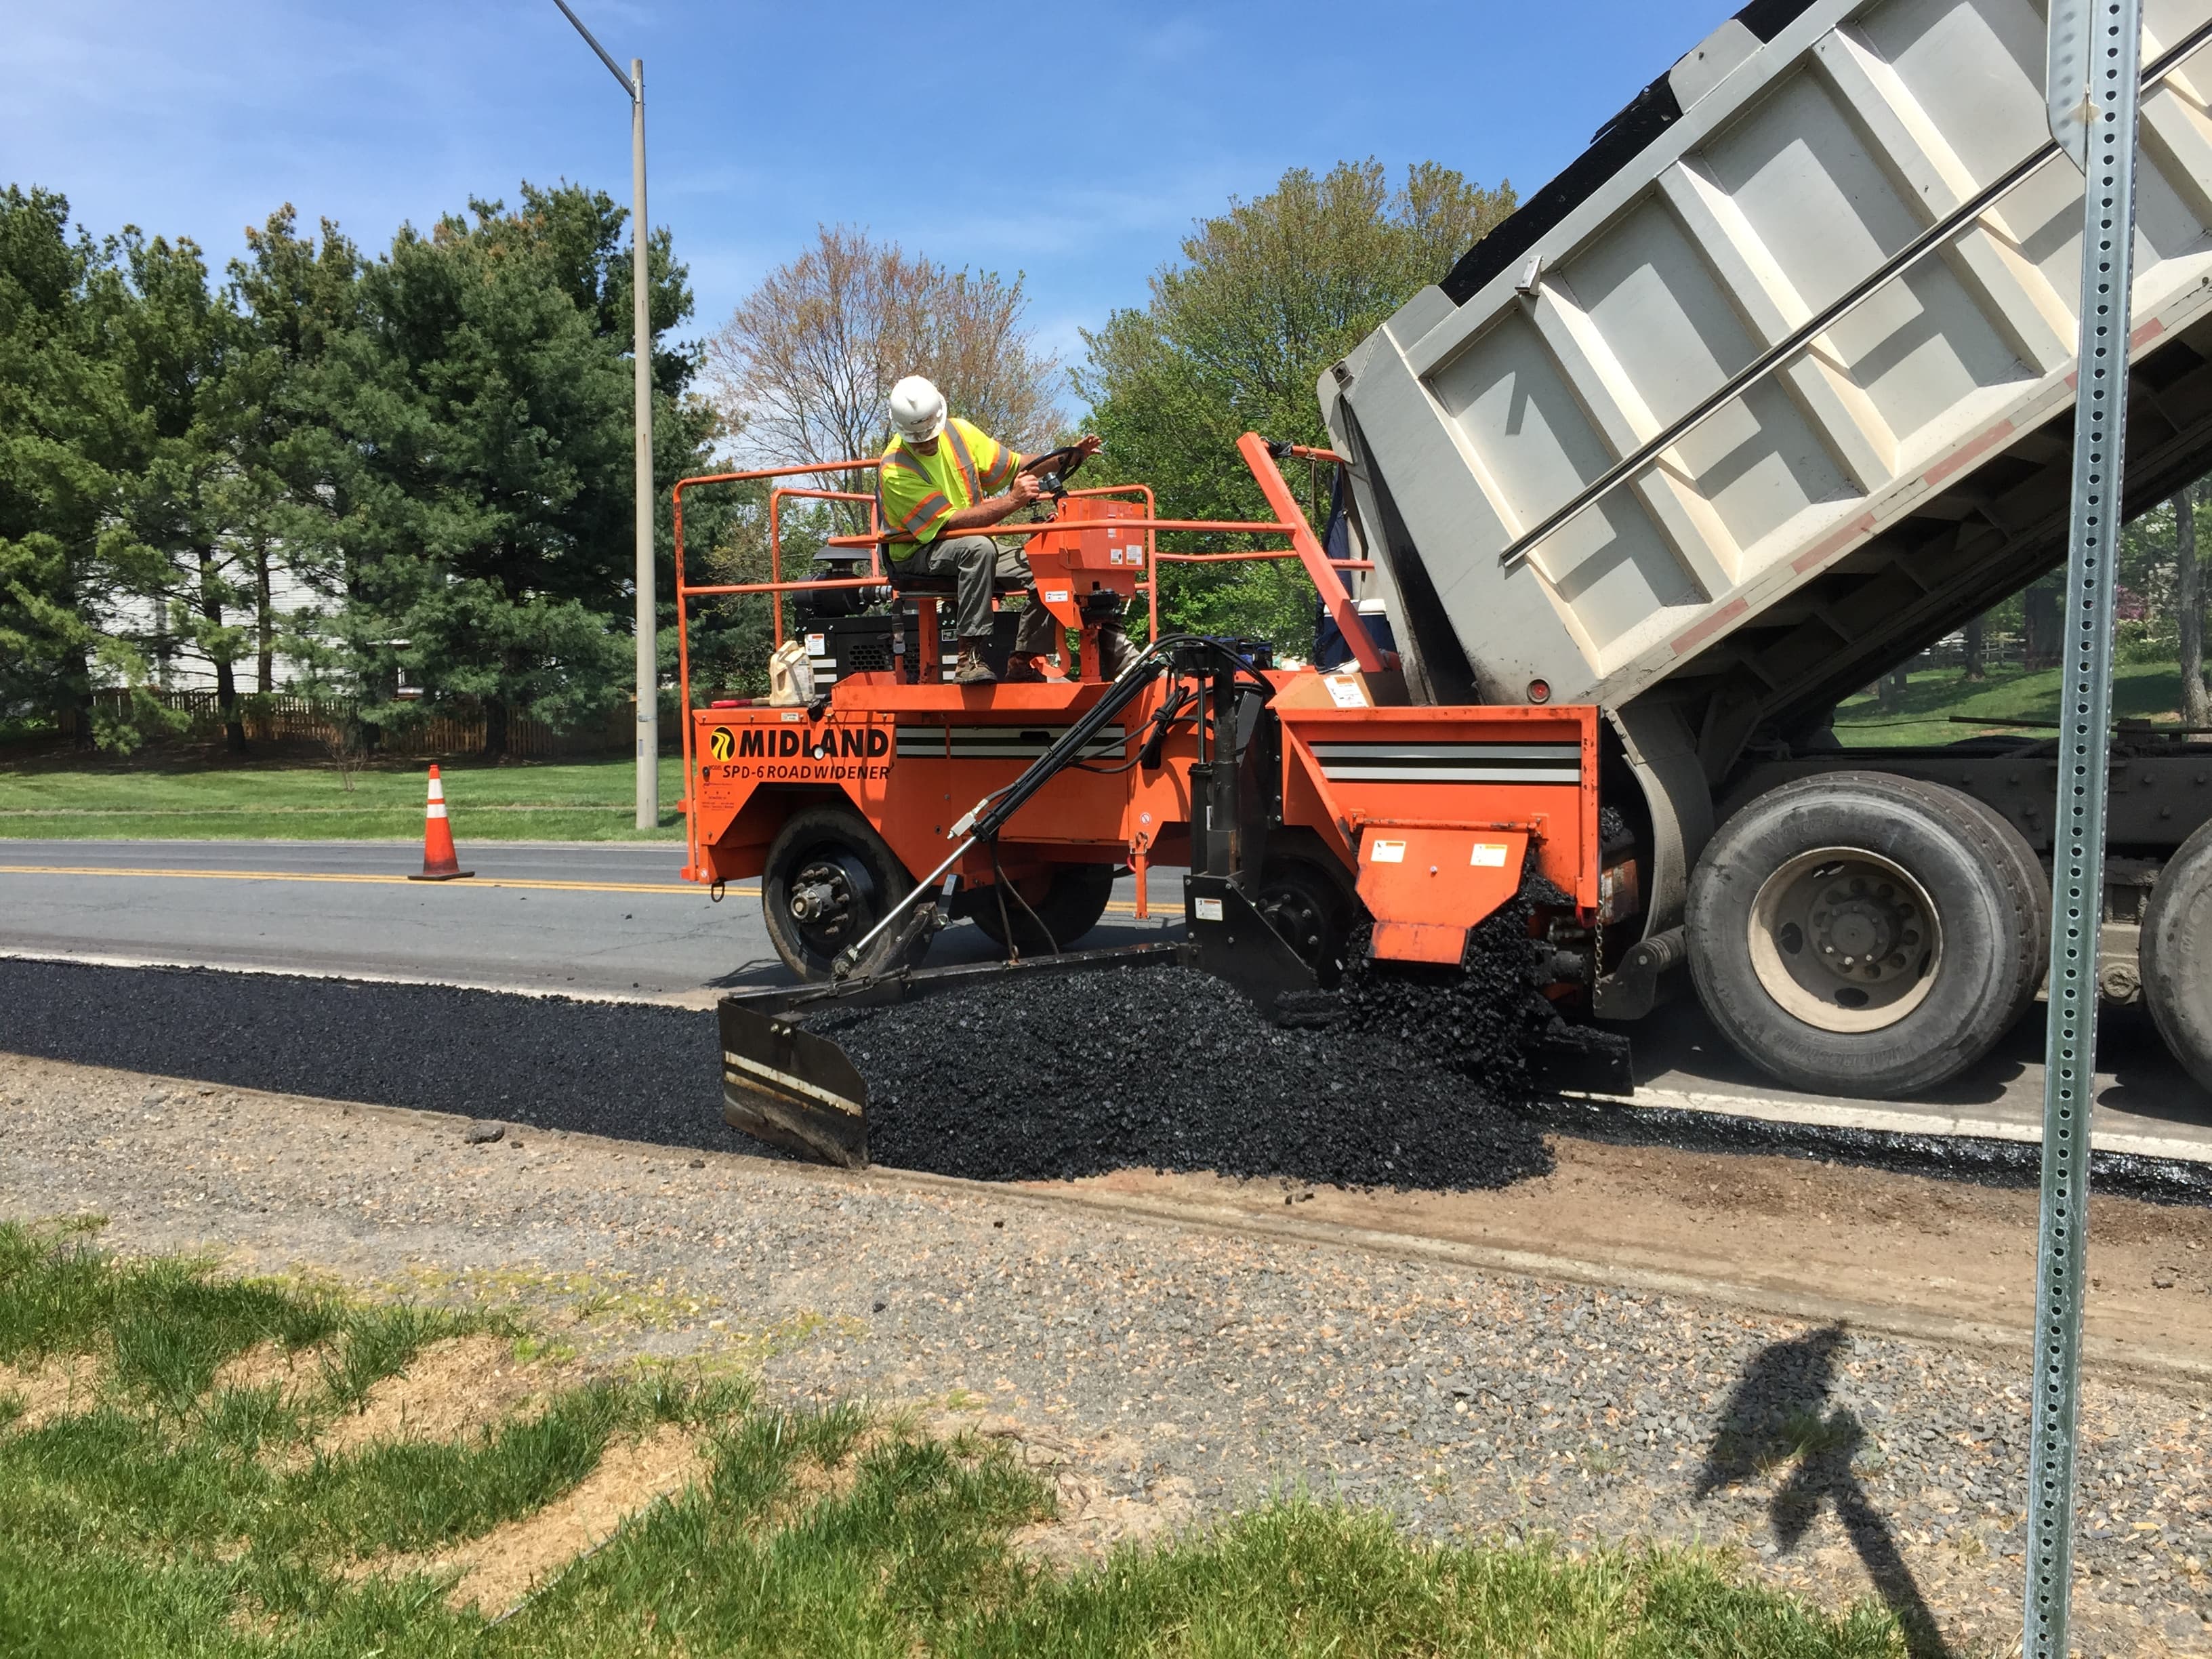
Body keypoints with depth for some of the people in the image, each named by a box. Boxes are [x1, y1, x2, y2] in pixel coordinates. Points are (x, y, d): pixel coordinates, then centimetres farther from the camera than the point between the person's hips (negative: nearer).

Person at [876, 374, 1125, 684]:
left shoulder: (959, 432, -1)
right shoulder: (895, 470, -20)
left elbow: (1016, 465, 8)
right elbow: (952, 522, -25)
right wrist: (1013, 501, -31)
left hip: (974, 546, 6)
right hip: (918, 553, -6)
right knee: (979, 547, -37)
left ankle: (1023, 662, -8)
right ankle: (970, 658, -38)